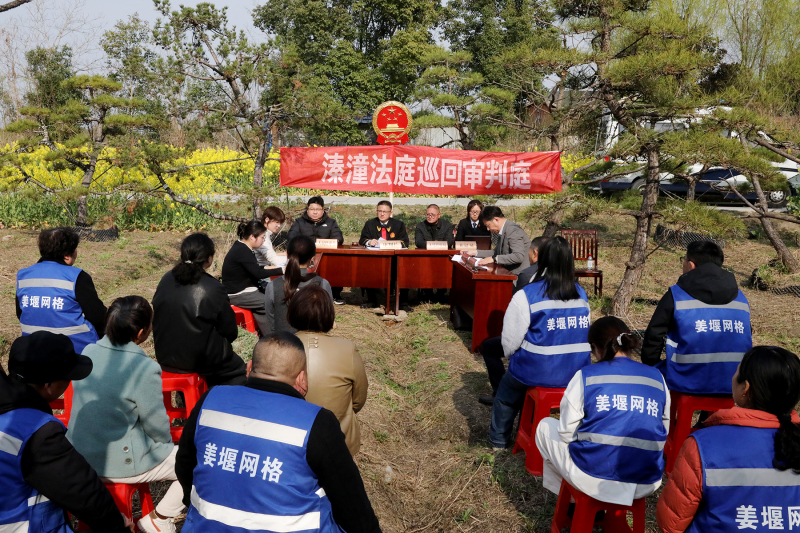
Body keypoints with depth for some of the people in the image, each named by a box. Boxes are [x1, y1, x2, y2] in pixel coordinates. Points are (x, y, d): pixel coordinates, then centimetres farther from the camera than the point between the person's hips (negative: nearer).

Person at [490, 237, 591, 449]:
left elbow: (510, 342, -11)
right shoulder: (581, 295, 0)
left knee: (506, 395, 26)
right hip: (577, 374, 5)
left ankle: (499, 438, 42)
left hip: (537, 373, -5)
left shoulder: (526, 297, -17)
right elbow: (582, 335, 11)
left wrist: (511, 356, 11)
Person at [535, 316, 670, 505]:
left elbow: (566, 432, -3)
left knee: (546, 426, 22)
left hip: (593, 478, -4)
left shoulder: (585, 376, -6)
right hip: (646, 485, 5)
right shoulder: (657, 378, 6)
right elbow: (663, 432, 12)